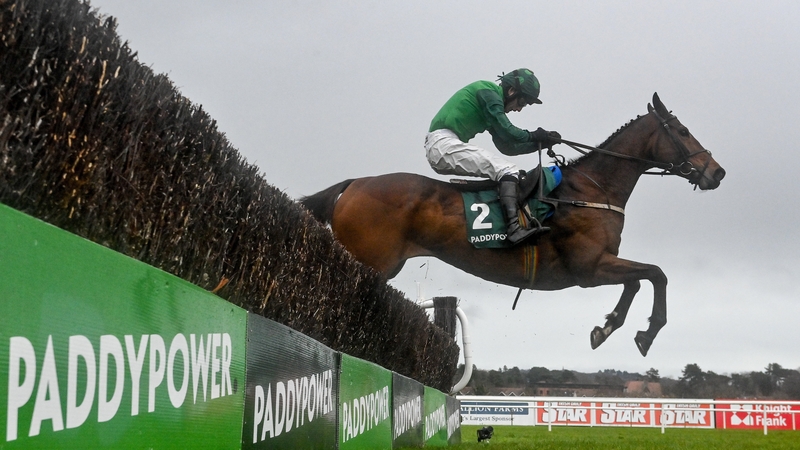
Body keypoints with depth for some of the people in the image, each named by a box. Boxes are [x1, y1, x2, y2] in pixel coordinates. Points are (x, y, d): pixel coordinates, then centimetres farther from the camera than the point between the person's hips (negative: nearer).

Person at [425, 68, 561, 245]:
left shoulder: (493, 100, 25)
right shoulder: (488, 92, -4)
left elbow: (507, 147, 23)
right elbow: (506, 132, -12)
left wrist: (541, 142, 17)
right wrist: (535, 136, 2)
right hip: (444, 144, -11)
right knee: (508, 171, -17)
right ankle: (514, 228, -33)